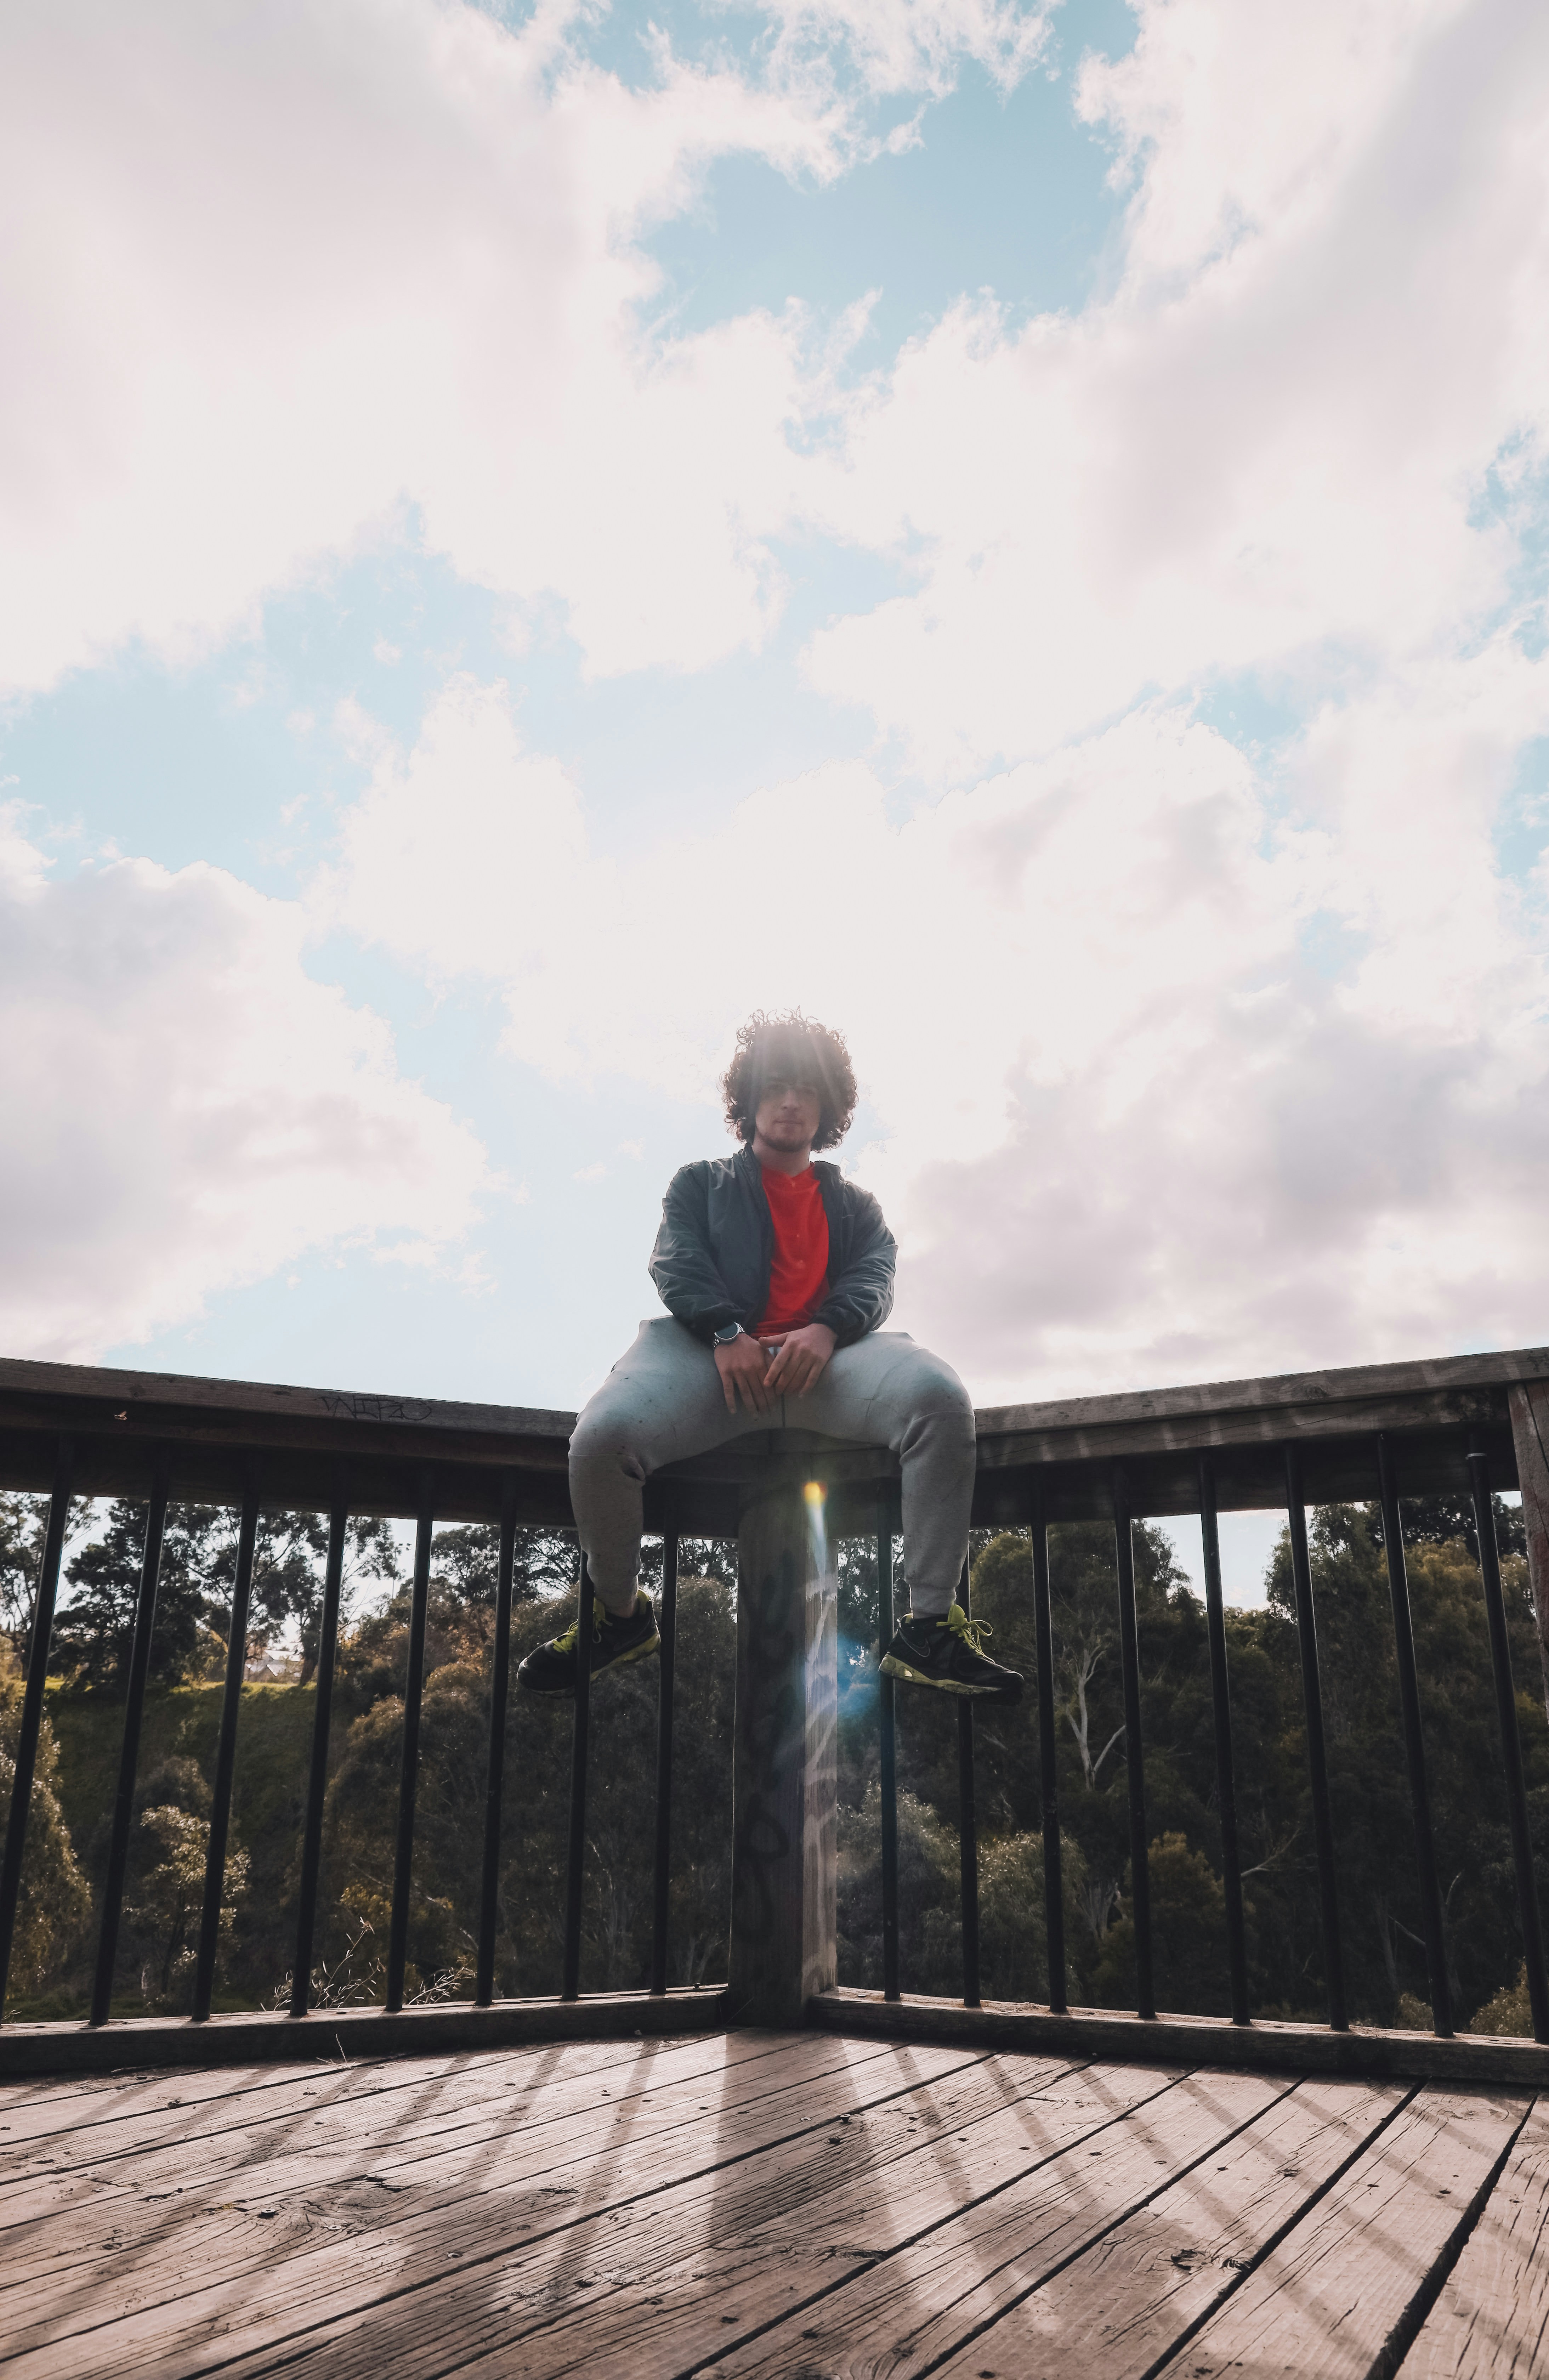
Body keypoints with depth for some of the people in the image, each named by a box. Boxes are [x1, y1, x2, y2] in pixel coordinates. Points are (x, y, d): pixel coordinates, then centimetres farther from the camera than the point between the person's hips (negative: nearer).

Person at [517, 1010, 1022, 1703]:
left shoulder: (854, 1204, 32)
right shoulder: (701, 1184, 28)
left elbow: (875, 1278, 12)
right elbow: (676, 1263, 9)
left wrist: (826, 1330, -13)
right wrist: (726, 1334, -13)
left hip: (827, 1355, 1)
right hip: (716, 1351, -1)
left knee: (941, 1399, -32)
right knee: (601, 1436, -32)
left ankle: (929, 1626, -24)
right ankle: (620, 1612, -3)